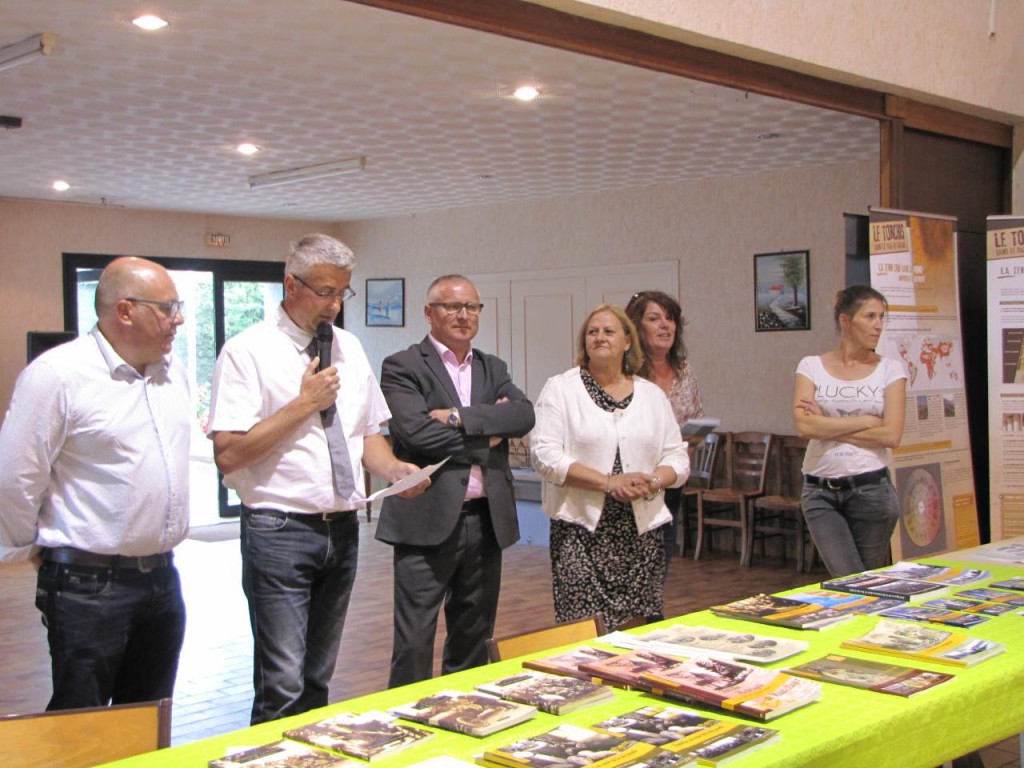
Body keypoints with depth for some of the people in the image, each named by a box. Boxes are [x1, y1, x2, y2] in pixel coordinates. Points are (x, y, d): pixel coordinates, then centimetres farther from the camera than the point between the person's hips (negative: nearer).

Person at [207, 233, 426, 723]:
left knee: (318, 679, 17)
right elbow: (228, 454, -15)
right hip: (280, 531, -6)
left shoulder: (350, 348, 11)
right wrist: (303, 404, -15)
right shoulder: (248, 351, -8)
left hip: (342, 530, 6)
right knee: (283, 687, -8)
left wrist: (394, 469, -4)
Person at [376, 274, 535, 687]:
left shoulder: (493, 368, 15)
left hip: (487, 521, 6)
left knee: (474, 639, 15)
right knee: (414, 642, -2)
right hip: (429, 521, -6)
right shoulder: (402, 367, -2)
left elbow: (524, 415, -3)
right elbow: (416, 431, -18)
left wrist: (460, 416, -15)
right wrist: (486, 437, -8)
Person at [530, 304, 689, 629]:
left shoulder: (651, 394, 14)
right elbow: (545, 455, -8)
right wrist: (609, 482, -15)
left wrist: (651, 482, -10)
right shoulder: (560, 389, 3)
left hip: (643, 531, 3)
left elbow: (678, 458, 12)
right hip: (581, 531, -3)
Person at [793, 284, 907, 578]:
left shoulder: (890, 369, 3)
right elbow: (804, 426, -11)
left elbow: (891, 435, -8)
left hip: (872, 489, 1)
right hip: (820, 492, 0)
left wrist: (828, 426, -8)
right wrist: (866, 421, -9)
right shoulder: (811, 366, 4)